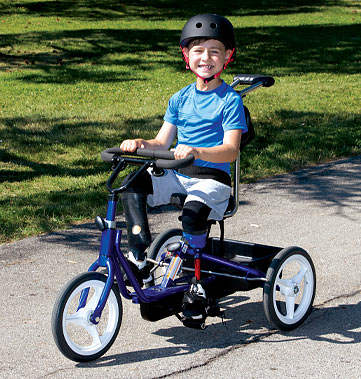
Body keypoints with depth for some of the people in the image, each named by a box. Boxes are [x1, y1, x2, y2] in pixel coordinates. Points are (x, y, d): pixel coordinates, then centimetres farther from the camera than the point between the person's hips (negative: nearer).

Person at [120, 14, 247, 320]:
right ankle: (139, 255, -15)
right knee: (133, 186, -21)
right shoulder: (180, 99, 13)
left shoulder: (230, 100, -4)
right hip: (176, 173, 5)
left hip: (213, 178, -5)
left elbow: (231, 150, -16)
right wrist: (140, 144, -12)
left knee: (193, 213, -35)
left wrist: (197, 152, -35)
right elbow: (163, 143, 11)